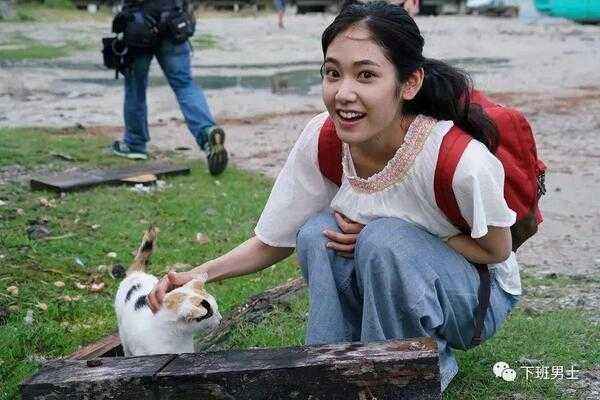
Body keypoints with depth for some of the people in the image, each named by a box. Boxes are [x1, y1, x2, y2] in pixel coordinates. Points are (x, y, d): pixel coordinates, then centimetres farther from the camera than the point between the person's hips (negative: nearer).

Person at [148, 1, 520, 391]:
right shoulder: (321, 140, -19)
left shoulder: (462, 161, -33)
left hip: (475, 291, -4)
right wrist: (200, 275, -25)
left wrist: (385, 237, -25)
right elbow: (273, 242, -7)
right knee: (318, 232, -24)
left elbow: (497, 251, -15)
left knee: (384, 240, -32)